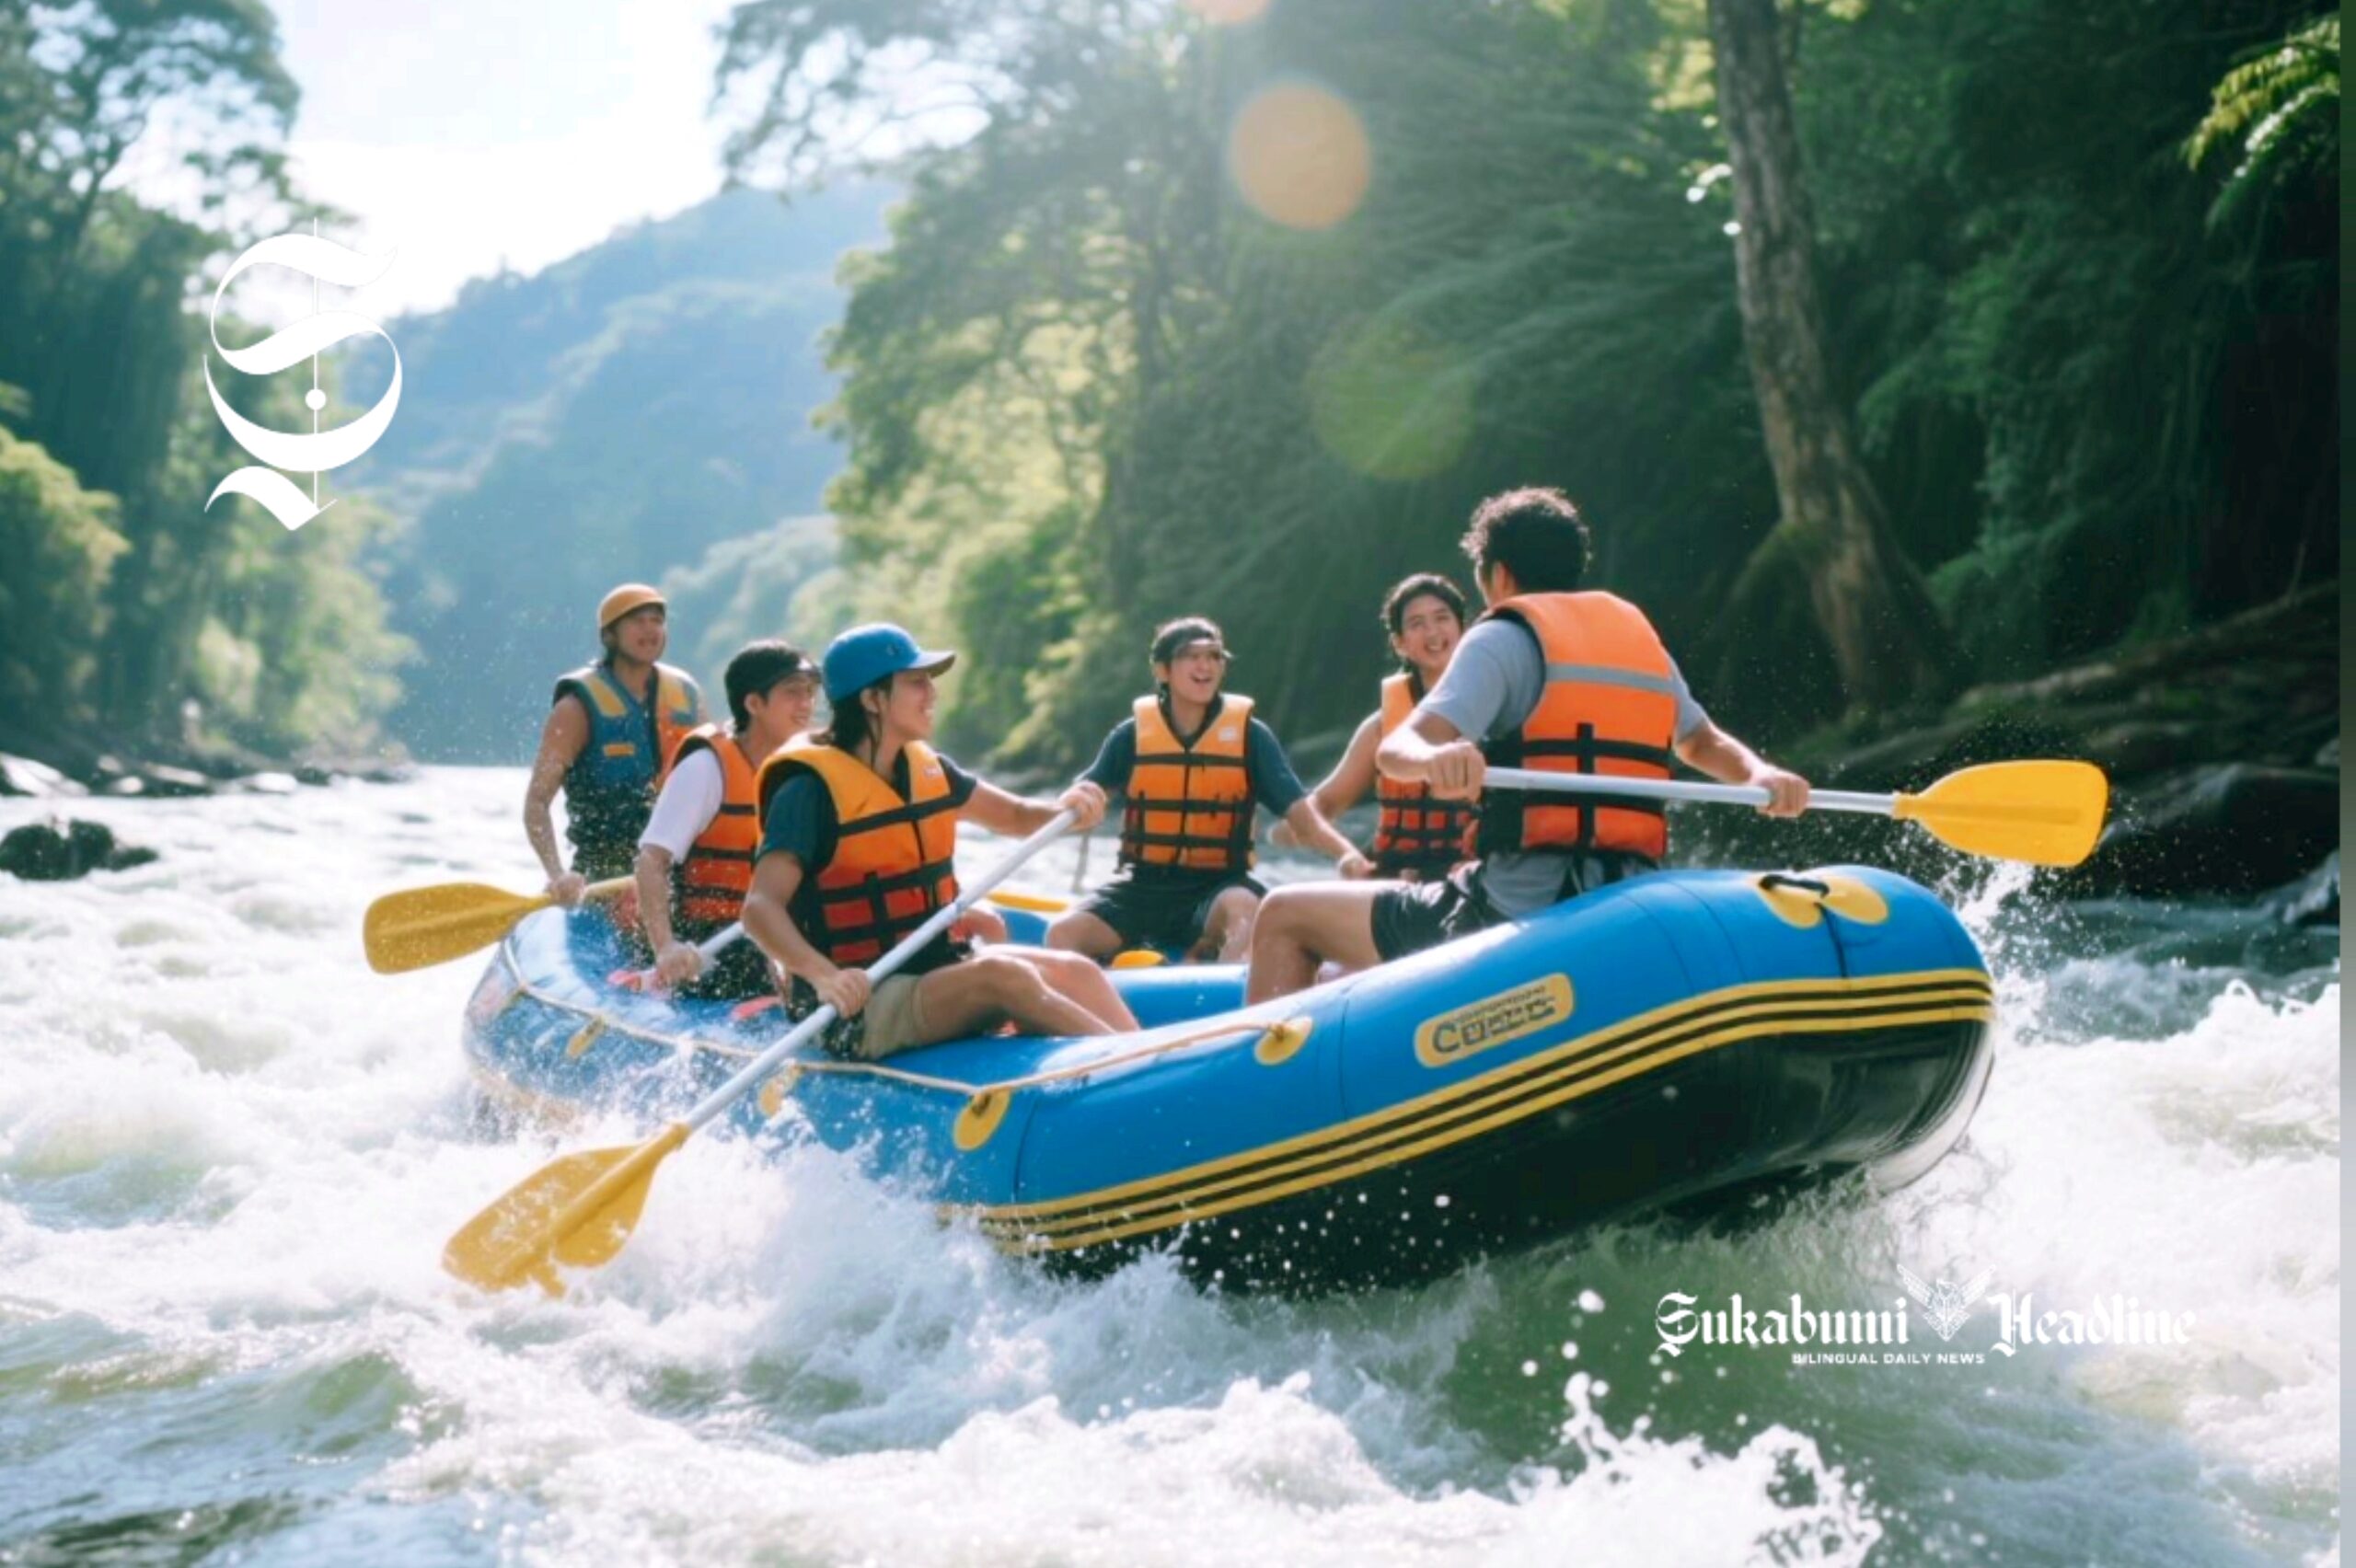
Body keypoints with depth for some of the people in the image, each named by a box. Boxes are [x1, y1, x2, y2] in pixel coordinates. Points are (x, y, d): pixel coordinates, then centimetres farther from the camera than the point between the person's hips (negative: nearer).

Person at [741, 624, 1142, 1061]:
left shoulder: (926, 769, 10)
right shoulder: (813, 788, -13)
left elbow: (1017, 816, 22)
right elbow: (760, 907, -24)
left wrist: (1065, 809, -2)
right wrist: (823, 975, -42)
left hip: (938, 967, 9)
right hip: (857, 1008, -8)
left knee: (1075, 972, -11)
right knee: (1003, 976, -29)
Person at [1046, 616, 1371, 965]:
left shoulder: (1249, 735, 0)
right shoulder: (1132, 735, 4)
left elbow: (1300, 813, -7)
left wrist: (1345, 852, -26)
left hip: (1216, 886, -2)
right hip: (1143, 887, 2)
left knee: (1243, 907, -37)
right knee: (1064, 934, -21)